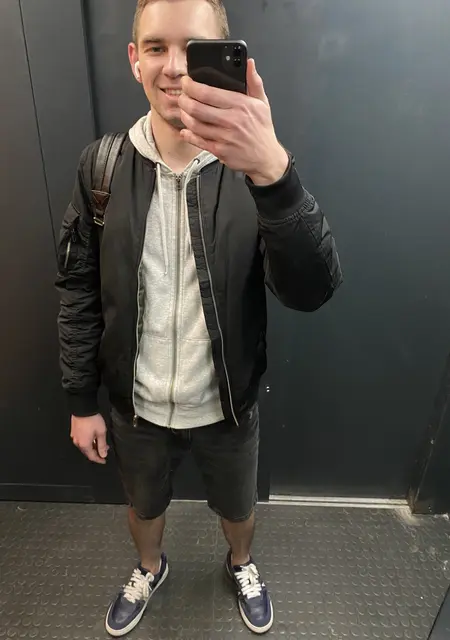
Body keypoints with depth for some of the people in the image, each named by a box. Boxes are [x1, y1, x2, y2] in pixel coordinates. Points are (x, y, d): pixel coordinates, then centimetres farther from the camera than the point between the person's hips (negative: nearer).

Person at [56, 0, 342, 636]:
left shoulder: (254, 164, -15)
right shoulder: (102, 166, -10)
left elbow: (312, 291, -28)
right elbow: (78, 291, -4)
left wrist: (274, 172, -45)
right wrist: (81, 402, -1)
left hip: (228, 405, -1)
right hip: (136, 405, 2)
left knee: (238, 508, 27)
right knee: (143, 504, 29)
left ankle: (242, 564, 63)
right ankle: (150, 569, 64)